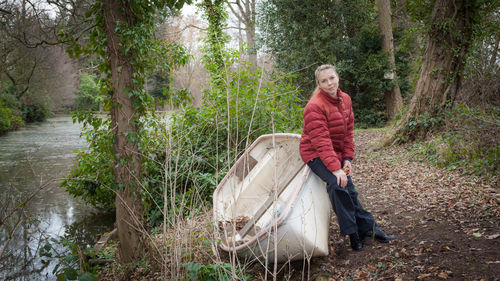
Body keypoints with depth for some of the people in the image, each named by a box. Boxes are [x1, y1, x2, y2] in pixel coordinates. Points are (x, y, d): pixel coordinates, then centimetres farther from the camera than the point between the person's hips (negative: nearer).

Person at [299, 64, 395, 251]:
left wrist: (347, 159, -1)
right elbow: (321, 141, -27)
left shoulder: (345, 100, 3)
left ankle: (367, 228, 18)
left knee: (348, 189, 9)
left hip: (337, 153, 7)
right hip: (315, 154, -7)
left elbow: (348, 131, 8)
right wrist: (335, 168, -33)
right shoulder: (315, 106, -22)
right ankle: (352, 232, -20)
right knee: (336, 183, -28)